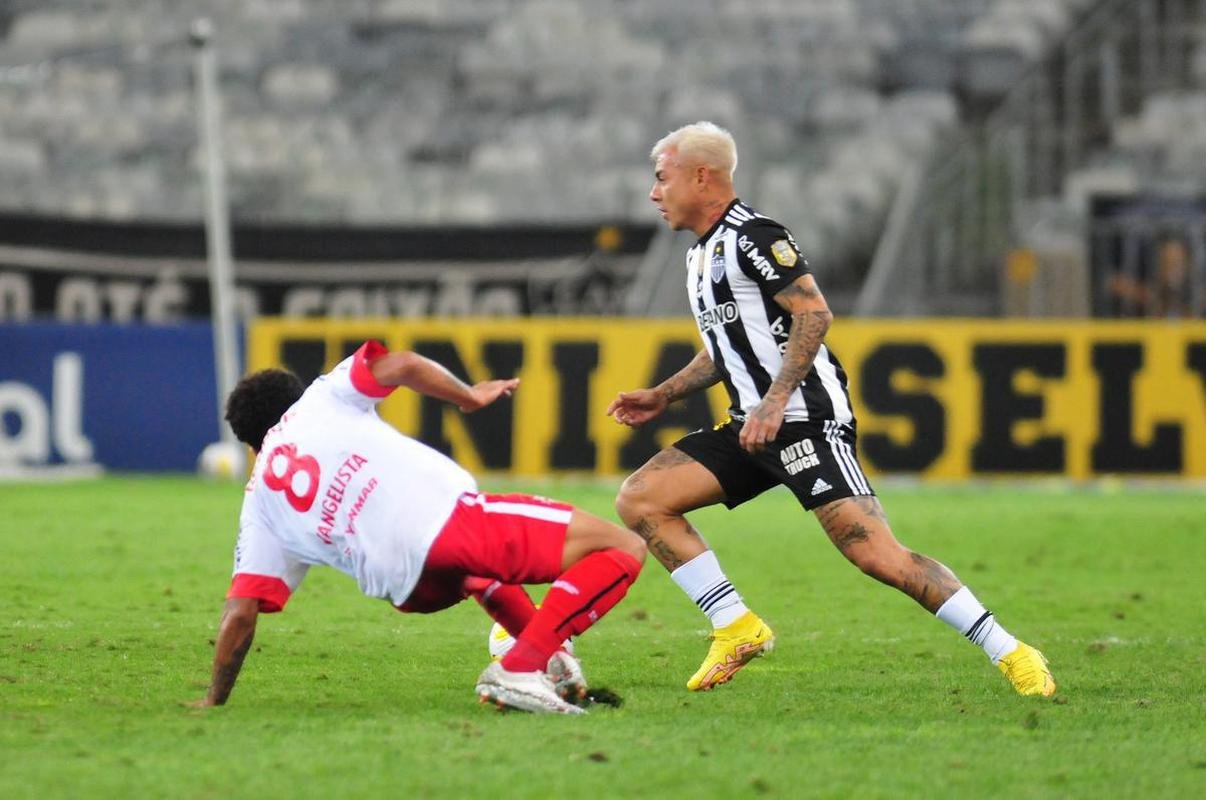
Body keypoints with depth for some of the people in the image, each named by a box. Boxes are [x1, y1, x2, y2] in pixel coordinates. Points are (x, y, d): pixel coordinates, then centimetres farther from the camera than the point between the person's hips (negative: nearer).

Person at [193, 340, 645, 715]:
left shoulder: (259, 502, 22)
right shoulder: (320, 400, 18)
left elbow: (241, 612, 15)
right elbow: (400, 366, 1)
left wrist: (214, 701, 25)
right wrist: (471, 397, 17)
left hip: (412, 591, 5)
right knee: (624, 549, 0)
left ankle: (548, 662, 23)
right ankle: (521, 668, -14)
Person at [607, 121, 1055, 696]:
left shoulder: (751, 236, -10)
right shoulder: (702, 254, 20)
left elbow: (814, 314, -19)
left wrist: (773, 402, -24)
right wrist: (663, 396, 20)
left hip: (805, 419, -10)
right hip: (754, 427, 10)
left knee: (877, 556, -18)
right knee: (639, 500, -2)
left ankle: (1009, 653, -11)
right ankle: (737, 629, -1)